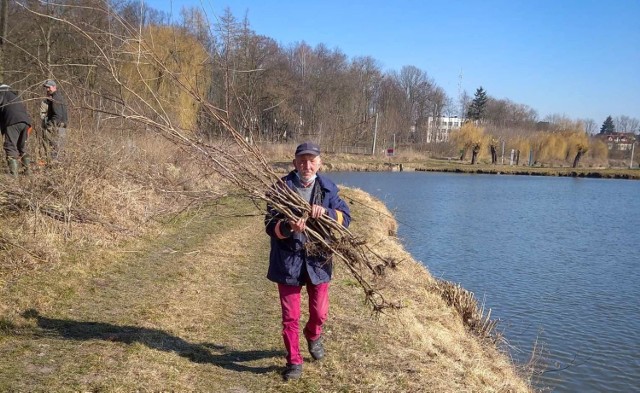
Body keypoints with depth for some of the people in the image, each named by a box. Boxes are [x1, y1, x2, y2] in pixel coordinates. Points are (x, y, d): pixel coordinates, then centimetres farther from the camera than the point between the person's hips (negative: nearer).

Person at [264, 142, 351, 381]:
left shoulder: (328, 188, 0)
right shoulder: (282, 187, -9)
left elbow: (345, 218, -5)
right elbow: (270, 225, -11)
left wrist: (326, 212, -24)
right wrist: (288, 227, -32)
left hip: (318, 260, 3)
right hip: (288, 260, -2)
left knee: (320, 312, 16)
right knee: (290, 316, 8)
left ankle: (313, 336, 50)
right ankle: (294, 362, 27)